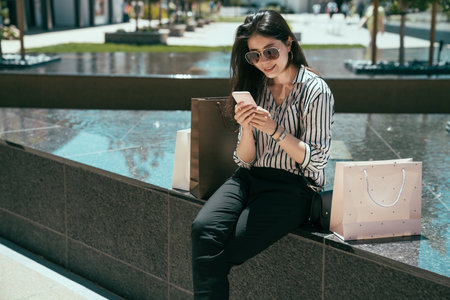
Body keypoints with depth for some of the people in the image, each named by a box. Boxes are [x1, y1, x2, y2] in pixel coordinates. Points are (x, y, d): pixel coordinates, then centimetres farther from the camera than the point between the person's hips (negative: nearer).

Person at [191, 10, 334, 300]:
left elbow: (315, 160, -6)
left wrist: (275, 129, -17)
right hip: (250, 178, 5)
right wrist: (247, 128, -9)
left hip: (292, 187, -5)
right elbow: (245, 159, 11)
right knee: (203, 229, -26)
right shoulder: (256, 87, 11)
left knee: (222, 251, -24)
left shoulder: (315, 91, -5)